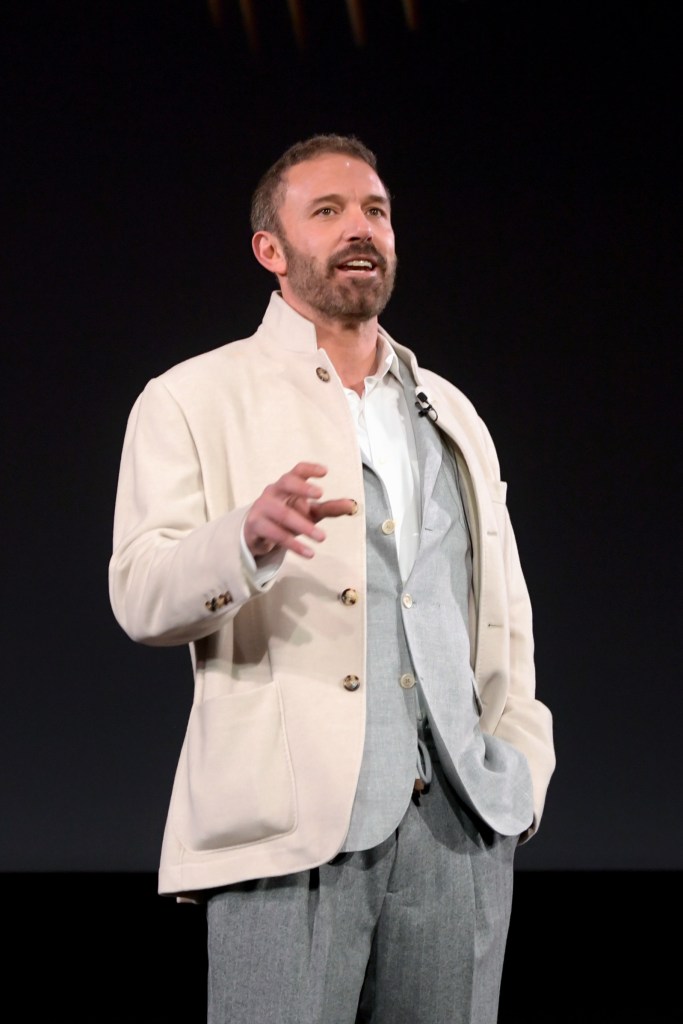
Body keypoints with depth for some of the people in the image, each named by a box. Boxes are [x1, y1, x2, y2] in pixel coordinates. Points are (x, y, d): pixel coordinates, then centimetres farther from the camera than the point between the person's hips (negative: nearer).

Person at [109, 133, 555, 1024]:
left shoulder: (451, 414, 22)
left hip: (463, 820, 5)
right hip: (293, 820, -4)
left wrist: (524, 764, 10)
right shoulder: (193, 399, 5)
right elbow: (142, 597, -7)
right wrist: (251, 536, -26)